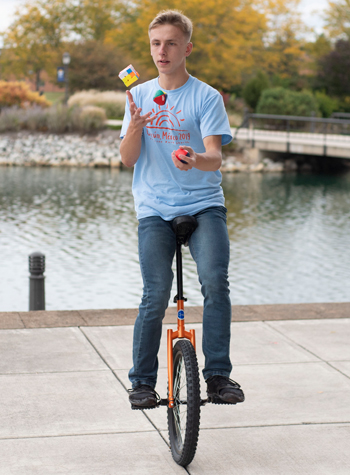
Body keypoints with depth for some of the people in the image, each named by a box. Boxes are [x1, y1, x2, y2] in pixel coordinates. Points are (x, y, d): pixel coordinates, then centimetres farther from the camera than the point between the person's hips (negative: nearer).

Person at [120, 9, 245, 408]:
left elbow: (215, 156, -10)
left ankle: (218, 375, -10)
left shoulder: (206, 97, 1)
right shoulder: (139, 96, 10)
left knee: (215, 281, -21)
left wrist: (197, 160, -34)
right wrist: (135, 126, -18)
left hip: (203, 204, -1)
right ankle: (142, 382, 4)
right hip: (155, 210, 1)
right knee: (155, 295, -11)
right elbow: (128, 158, 2)